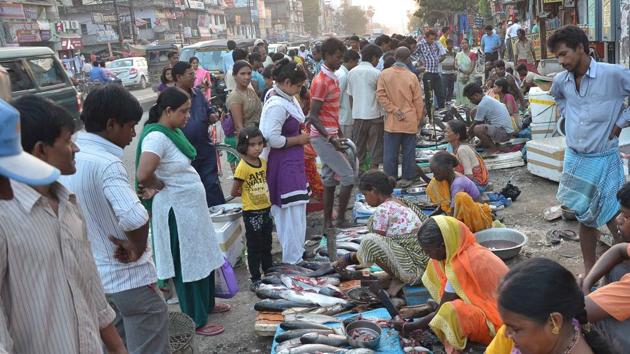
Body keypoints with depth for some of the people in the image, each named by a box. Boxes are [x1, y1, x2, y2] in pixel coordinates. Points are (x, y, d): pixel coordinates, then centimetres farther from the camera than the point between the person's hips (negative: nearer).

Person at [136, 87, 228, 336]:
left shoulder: (174, 131, 5)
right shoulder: (156, 137, -23)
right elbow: (143, 175, -36)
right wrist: (159, 186, -15)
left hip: (193, 207, 9)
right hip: (176, 211, -9)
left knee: (203, 257, 22)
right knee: (187, 264, 5)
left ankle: (207, 304, 42)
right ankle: (197, 321, 21)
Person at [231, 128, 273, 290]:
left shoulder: (263, 162, 2)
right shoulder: (243, 167, -17)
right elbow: (234, 192, -13)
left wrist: (263, 193, 1)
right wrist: (248, 193, -1)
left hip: (266, 210, 7)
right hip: (252, 214, -6)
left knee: (267, 246, 19)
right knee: (254, 248, 5)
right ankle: (255, 280, 15)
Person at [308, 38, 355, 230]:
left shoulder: (332, 79, 13)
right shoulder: (321, 81, -16)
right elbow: (313, 116, -20)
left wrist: (339, 134, 20)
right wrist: (331, 138, -26)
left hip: (330, 137, 9)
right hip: (324, 138, -9)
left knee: (330, 180, 11)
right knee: (348, 176, -7)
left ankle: (328, 222, 18)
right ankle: (340, 219, 2)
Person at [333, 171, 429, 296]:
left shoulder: (383, 210, -12)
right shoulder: (400, 203, 16)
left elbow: (371, 244, -6)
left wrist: (348, 258, 8)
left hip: (414, 268, -10)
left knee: (369, 241, -22)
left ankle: (398, 280, -7)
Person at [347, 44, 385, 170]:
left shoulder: (351, 72, 5)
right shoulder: (376, 73, -9)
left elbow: (350, 95, 9)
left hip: (357, 114, 5)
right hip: (374, 114, -5)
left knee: (358, 147, 12)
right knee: (375, 146, 4)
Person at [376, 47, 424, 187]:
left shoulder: (384, 74, -5)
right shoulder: (411, 76, -7)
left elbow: (381, 95, -8)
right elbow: (418, 100, -2)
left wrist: (394, 110, -6)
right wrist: (420, 118, 9)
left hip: (392, 121, 1)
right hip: (410, 121, -1)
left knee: (390, 152, 7)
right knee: (408, 151, 8)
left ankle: (390, 178, 12)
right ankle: (407, 178, 14)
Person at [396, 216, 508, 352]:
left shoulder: (460, 265, -27)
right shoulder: (466, 251, -2)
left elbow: (442, 310, -19)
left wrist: (411, 326, -7)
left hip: (496, 320, -9)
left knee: (453, 311, -35)